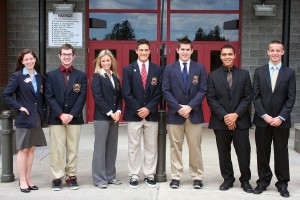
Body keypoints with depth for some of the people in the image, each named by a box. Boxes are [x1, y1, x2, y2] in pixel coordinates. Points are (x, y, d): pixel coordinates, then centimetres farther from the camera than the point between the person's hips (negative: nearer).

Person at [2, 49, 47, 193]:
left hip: (37, 118, 5)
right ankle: (22, 181, 10)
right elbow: (6, 95, -9)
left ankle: (28, 179, 19)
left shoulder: (40, 77, 9)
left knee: (31, 149, 10)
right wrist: (19, 107, -14)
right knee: (23, 150, 1)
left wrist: (43, 111, 4)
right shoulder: (17, 76, -6)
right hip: (24, 118, -5)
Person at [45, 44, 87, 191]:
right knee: (57, 150, 0)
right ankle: (57, 178, 7)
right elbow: (49, 97, 0)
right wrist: (61, 114, -11)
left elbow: (82, 97, 0)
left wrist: (72, 114, -11)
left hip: (74, 118, 1)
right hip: (56, 118, 0)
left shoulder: (81, 76, 9)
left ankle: (71, 177, 12)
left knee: (73, 149, 4)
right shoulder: (51, 75, 8)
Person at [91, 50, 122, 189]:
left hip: (115, 116, 6)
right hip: (102, 117, -6)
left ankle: (110, 176, 17)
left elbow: (119, 96, 12)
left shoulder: (115, 77, 13)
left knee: (112, 147, 9)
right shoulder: (97, 77, -4)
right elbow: (98, 97, -12)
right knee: (100, 147, -2)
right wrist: (110, 113, -14)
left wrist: (118, 111, -3)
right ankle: (99, 179, 5)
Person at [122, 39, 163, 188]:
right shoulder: (128, 69, 2)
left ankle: (150, 175, 17)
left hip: (151, 114, 1)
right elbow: (126, 93, -3)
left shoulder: (157, 70, 5)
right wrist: (137, 109, -11)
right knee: (134, 146, 4)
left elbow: (159, 93, 1)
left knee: (151, 146, 7)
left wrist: (148, 108, -10)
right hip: (133, 114, -1)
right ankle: (134, 176, 12)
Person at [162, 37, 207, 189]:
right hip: (175, 114, 0)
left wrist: (190, 106, -13)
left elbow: (203, 90, -1)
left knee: (195, 147, 3)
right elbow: (166, 91, -1)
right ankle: (176, 177, 13)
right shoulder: (169, 68, 6)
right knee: (175, 146, 5)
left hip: (194, 114, 0)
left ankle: (197, 177, 13)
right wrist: (178, 108, -12)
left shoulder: (200, 68, 6)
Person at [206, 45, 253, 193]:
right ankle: (228, 179, 22)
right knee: (224, 153, 8)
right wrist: (224, 116, -12)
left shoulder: (244, 74, 6)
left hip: (240, 120, 0)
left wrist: (236, 114, -11)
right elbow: (211, 99, -2)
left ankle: (245, 180, 16)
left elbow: (248, 97, 1)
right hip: (220, 121, 0)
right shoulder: (213, 76, 4)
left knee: (243, 152, 1)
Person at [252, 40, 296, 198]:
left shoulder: (289, 73, 3)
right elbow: (256, 96, 0)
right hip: (262, 120, 1)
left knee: (281, 153, 5)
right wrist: (264, 115, -10)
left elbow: (291, 98, -2)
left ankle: (282, 183, 17)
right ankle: (263, 180, 20)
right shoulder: (259, 71, 5)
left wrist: (281, 117, -12)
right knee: (262, 152, 7)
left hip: (281, 121, -1)